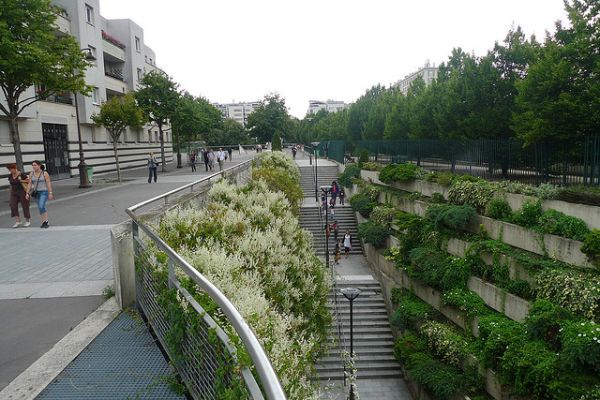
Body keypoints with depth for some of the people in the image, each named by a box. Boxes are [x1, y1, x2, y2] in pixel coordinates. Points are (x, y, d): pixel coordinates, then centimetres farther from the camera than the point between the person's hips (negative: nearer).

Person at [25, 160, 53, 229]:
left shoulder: (45, 173, -8)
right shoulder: (31, 174, 4)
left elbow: (48, 183, -8)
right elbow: (30, 184, 5)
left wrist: (50, 193, -13)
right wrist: (27, 193, -1)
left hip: (44, 192, -5)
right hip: (36, 192, 5)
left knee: (41, 206, -19)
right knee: (41, 207, 10)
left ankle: (45, 221, -7)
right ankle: (45, 222, 19)